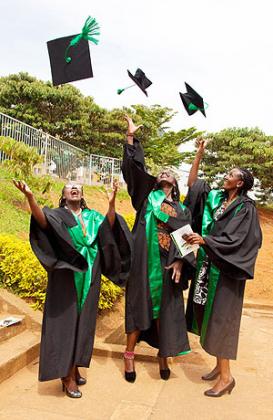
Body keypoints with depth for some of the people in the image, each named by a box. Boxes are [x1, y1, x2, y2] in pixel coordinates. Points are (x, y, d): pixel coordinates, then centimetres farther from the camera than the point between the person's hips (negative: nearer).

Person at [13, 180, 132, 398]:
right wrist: (30, 197, -38)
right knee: (66, 322, -1)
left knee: (83, 322, 10)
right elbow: (42, 221, -20)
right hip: (65, 277, -4)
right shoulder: (57, 215, 4)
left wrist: (111, 203, -26)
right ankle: (67, 376, 8)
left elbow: (109, 227, -7)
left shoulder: (93, 216, 13)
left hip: (89, 278, 4)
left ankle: (74, 368, 25)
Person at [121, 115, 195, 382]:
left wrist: (181, 261, -9)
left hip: (168, 262, 2)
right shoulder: (148, 196, 11)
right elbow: (134, 167, 2)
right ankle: (129, 354, 15)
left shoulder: (181, 209, 15)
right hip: (144, 259, -2)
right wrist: (131, 137, 0)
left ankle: (163, 354, 23)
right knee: (139, 303, 2)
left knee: (166, 307, 6)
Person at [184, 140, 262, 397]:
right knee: (208, 314, 12)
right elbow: (192, 183, 14)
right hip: (208, 265, 7)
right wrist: (199, 155, 10)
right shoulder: (216, 197, 8)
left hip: (226, 269, -7)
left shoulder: (245, 208, -11)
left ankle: (226, 376, 12)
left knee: (220, 317, -2)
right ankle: (219, 365, 28)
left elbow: (235, 240, -19)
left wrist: (204, 240, -25)